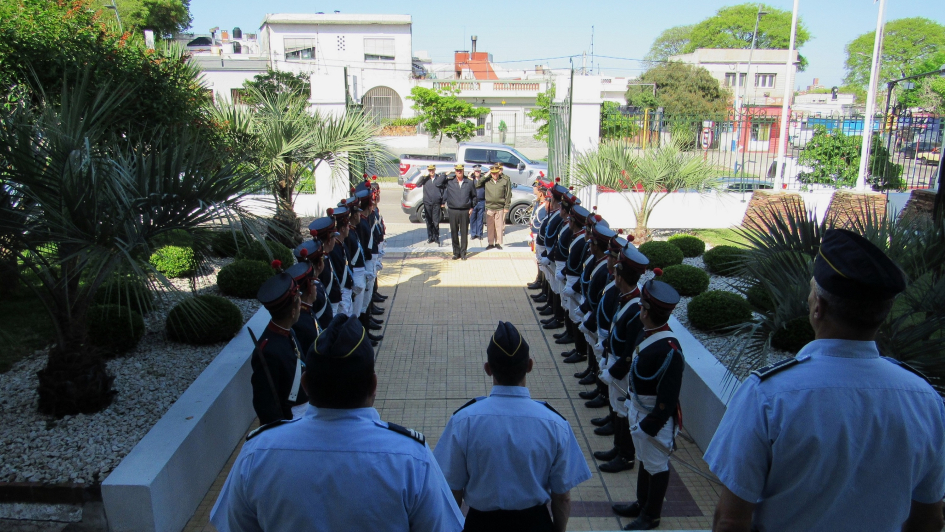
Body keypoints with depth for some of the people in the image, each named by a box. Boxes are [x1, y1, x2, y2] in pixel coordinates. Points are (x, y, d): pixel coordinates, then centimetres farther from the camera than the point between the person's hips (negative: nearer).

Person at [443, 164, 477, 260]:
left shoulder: (469, 183, 6)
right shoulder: (449, 182, 3)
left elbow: (474, 196, 15)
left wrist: (472, 207, 10)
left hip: (465, 211, 0)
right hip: (453, 211, 0)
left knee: (464, 232, 2)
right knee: (454, 232, 4)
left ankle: (463, 253, 11)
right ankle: (456, 252, 15)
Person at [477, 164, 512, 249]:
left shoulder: (505, 180, -4)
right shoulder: (486, 181, 1)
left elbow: (508, 195, 0)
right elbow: (476, 185, -4)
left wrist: (506, 207, -2)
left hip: (500, 208, -2)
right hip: (489, 207, 2)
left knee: (499, 226, 4)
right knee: (490, 226, 8)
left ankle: (498, 243, 18)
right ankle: (491, 243, 20)